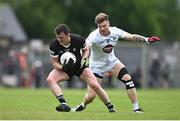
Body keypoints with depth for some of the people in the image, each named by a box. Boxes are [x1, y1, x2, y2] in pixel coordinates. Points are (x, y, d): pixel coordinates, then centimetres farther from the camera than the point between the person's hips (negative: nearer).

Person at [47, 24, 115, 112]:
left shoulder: (78, 40, -22)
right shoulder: (54, 45, -23)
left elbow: (85, 50, 0)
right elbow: (54, 63, -13)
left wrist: (83, 59, -20)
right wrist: (62, 67, -34)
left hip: (79, 66, 0)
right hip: (64, 68, 1)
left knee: (95, 85, -13)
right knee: (50, 79, -28)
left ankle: (111, 108, 6)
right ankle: (63, 104, -35)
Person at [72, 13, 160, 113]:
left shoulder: (115, 31, -13)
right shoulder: (94, 36, -28)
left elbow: (131, 37, -7)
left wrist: (146, 39, -22)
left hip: (111, 60, 4)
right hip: (97, 65, -4)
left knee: (128, 79, -17)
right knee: (91, 95, -9)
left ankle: (136, 108, -8)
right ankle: (83, 105, 28)